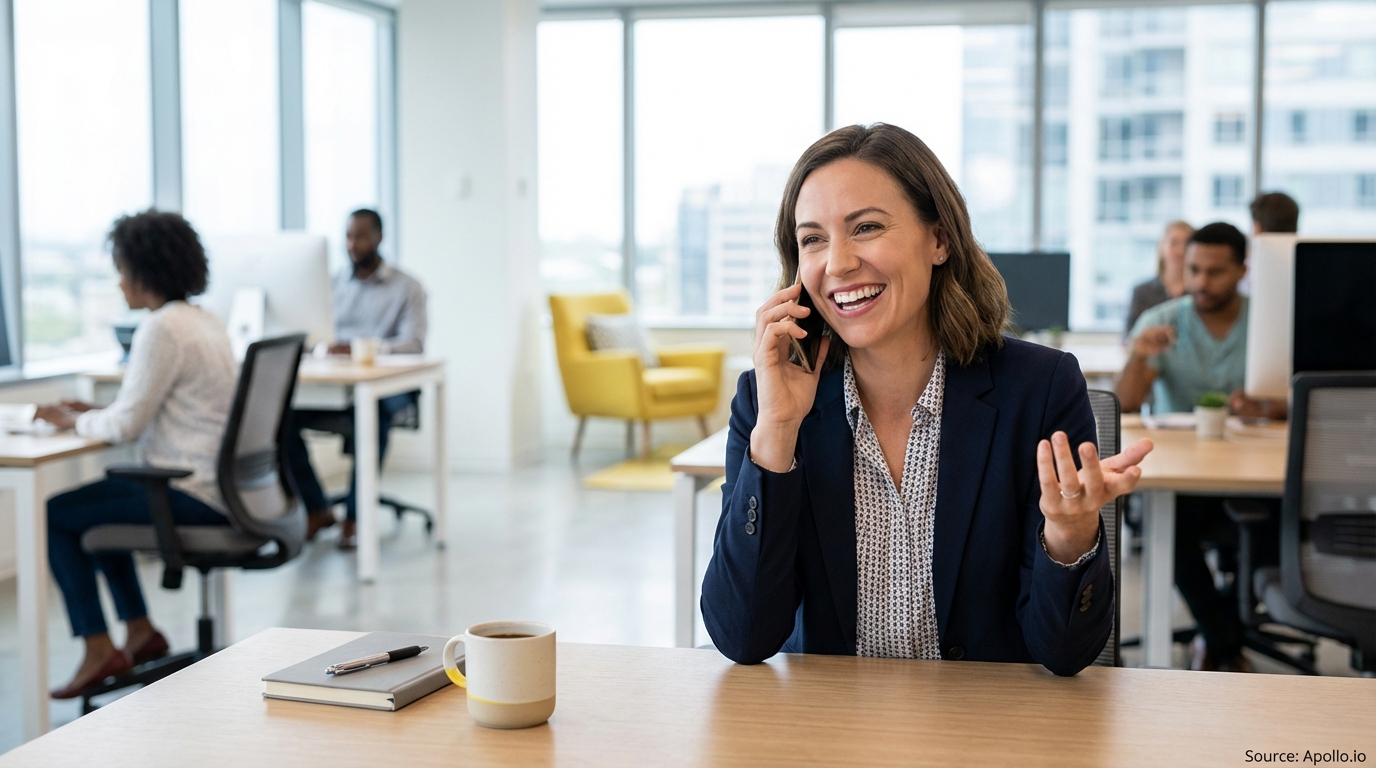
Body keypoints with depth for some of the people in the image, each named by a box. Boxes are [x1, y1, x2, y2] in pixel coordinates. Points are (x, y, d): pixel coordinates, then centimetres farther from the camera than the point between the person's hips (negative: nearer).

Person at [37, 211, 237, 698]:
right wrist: (92, 412, 14)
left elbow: (126, 425, -17)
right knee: (98, 499, 28)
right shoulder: (203, 320, 12)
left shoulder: (162, 329, -18)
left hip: (195, 495, -10)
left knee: (55, 515, 3)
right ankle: (140, 631, 27)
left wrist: (74, 420, 2)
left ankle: (98, 649, 5)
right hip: (224, 487, 10)